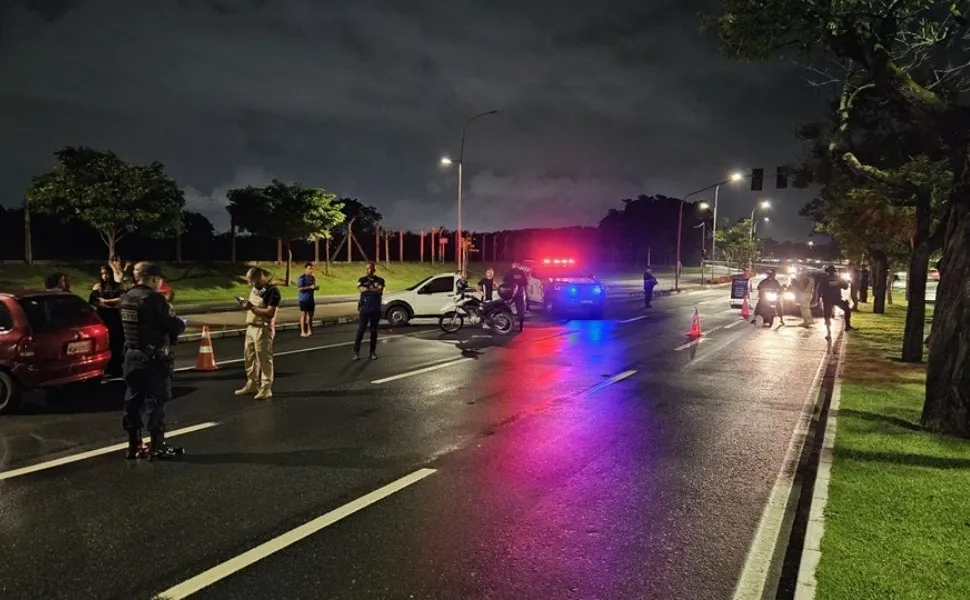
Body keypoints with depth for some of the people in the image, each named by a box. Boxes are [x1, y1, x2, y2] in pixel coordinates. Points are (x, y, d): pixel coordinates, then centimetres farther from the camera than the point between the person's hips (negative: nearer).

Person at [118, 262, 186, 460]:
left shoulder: (125, 299, 8)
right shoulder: (154, 299, -17)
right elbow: (173, 326, -18)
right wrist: (182, 324, 4)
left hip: (132, 355, 8)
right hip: (154, 358, -8)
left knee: (133, 400, 11)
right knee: (155, 401, -1)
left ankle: (134, 445, 18)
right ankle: (157, 447, 3)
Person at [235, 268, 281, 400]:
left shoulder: (272, 291, -15)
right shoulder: (254, 289, 13)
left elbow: (270, 313, -22)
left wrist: (251, 307, -22)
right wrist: (245, 304, 1)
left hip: (263, 330, -9)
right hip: (251, 328, 9)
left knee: (264, 359, -3)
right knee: (249, 357, 15)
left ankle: (266, 388, 4)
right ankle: (252, 385, 28)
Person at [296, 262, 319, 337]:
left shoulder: (312, 278, 12)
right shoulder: (302, 278, -11)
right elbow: (299, 288, -19)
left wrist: (316, 287, 2)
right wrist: (310, 287, -23)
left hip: (311, 299, 7)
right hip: (304, 299, -7)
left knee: (310, 315, 10)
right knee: (303, 315, -3)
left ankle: (309, 331, 19)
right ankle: (302, 332, 0)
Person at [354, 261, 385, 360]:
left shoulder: (380, 280, 6)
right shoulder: (362, 280, 5)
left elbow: (380, 291, -12)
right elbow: (360, 289, -15)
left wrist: (367, 289, -16)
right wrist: (374, 290, -17)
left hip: (376, 309, 1)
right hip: (364, 309, -1)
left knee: (374, 331, 6)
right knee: (360, 330, -5)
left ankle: (373, 352, 13)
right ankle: (356, 352, -3)